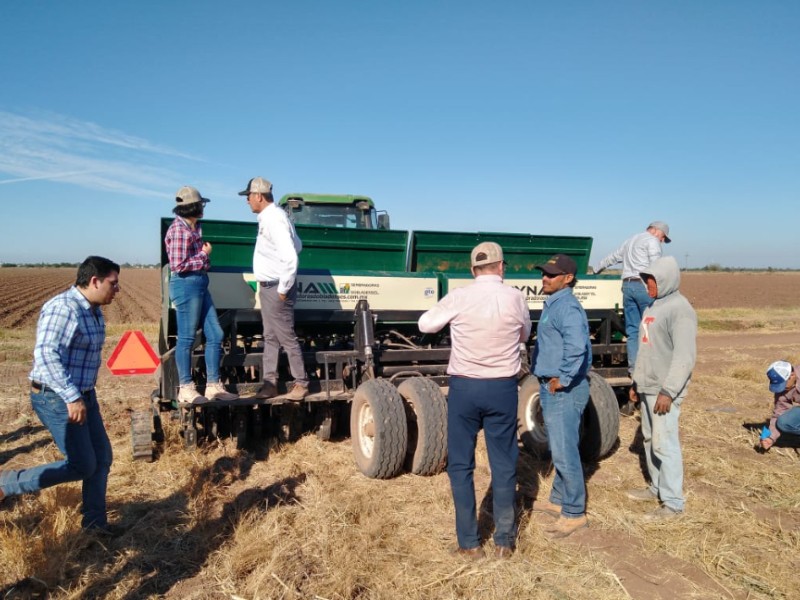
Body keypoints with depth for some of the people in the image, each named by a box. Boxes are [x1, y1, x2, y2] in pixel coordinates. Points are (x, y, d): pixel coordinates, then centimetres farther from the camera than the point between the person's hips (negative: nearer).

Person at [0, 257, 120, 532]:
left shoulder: (94, 311, 9)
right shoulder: (63, 308, -21)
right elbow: (46, 354, -30)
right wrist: (72, 397, -32)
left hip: (83, 395, 9)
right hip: (56, 398, -9)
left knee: (102, 457, 11)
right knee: (82, 466, -4)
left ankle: (94, 522, 24)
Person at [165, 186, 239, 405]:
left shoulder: (195, 227, 13)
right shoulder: (178, 229, -13)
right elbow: (178, 265, -17)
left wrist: (205, 254, 7)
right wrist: (204, 255, -9)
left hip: (200, 284, 9)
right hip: (186, 285, -9)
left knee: (215, 335, 9)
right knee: (186, 338, -1)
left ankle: (213, 386, 16)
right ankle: (186, 389, 8)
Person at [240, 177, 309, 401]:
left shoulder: (274, 219, -19)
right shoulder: (268, 217, 12)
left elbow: (290, 257, -26)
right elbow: (297, 245, 21)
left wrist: (283, 289, -20)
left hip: (276, 288, -10)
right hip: (267, 287, 10)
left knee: (286, 338, -1)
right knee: (270, 337, 14)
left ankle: (301, 383, 11)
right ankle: (269, 383, 22)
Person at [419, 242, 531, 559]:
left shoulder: (458, 298, -8)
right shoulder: (516, 298, -3)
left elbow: (425, 324, 6)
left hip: (464, 387, -1)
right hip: (503, 388, 2)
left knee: (461, 466, 10)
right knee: (504, 465, 12)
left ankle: (469, 543, 16)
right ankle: (504, 541, 22)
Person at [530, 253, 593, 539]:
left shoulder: (567, 307, -18)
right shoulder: (553, 305, 14)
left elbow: (577, 347, -35)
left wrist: (562, 380, -24)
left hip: (563, 391, -11)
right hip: (551, 389, 11)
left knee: (565, 453, -3)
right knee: (559, 450, 20)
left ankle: (574, 514, 9)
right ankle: (558, 500, 34)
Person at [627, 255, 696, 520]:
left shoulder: (680, 309, -15)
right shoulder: (653, 307, 15)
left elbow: (685, 355, -21)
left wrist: (668, 391, -24)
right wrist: (636, 382, 21)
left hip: (665, 391, -9)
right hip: (648, 388, 10)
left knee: (664, 444, -6)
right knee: (650, 439, 17)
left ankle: (673, 503, 3)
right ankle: (656, 488, 30)